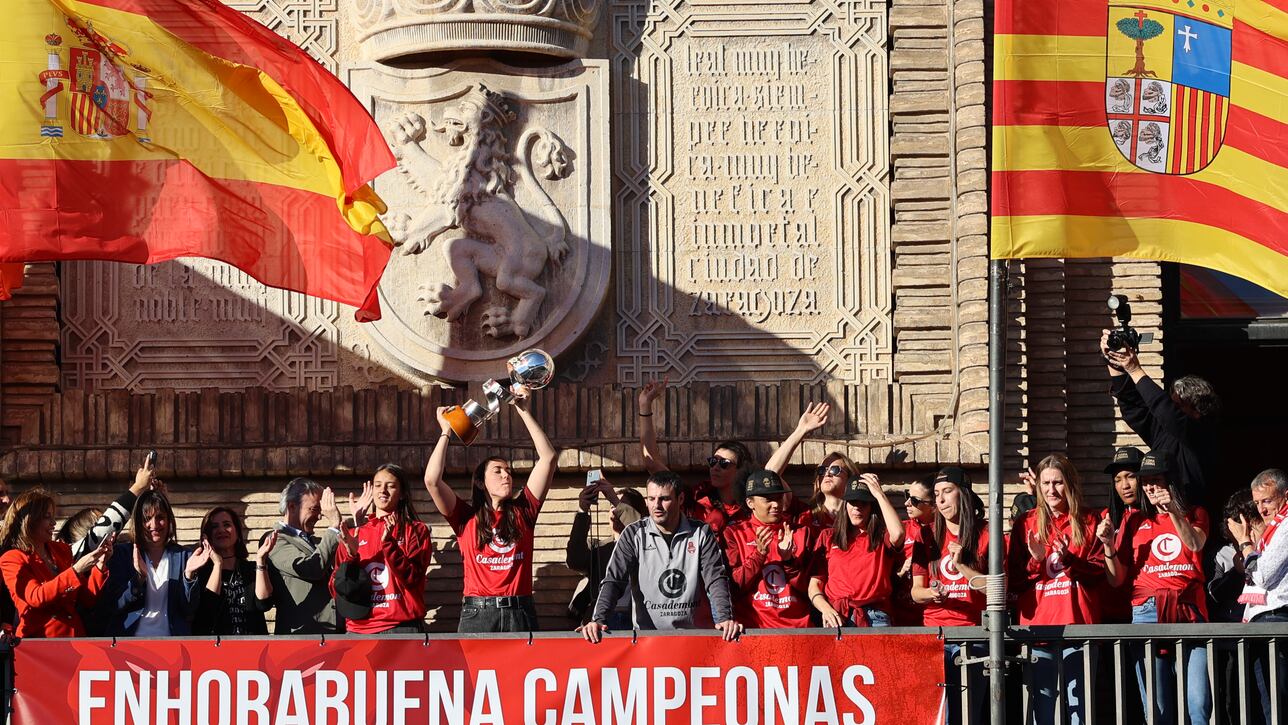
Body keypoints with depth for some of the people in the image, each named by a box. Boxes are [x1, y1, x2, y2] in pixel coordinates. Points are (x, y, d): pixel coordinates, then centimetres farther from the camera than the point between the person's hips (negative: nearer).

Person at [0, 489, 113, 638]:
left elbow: (86, 598, 15)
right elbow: (36, 597, -14)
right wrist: (76, 570, -19)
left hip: (74, 636, 5)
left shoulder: (61, 550, 17)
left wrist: (100, 565, 1)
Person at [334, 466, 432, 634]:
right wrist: (350, 555, -8)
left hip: (401, 627, -2)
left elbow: (412, 578, -6)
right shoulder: (354, 533, 14)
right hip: (358, 629, 3)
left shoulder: (415, 530, 8)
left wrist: (388, 542, -16)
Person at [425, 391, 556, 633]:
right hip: (477, 613, -1)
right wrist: (446, 432, 4)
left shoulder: (523, 512, 13)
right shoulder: (466, 517, 9)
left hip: (519, 613, 1)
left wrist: (523, 411, 10)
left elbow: (548, 457, 10)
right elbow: (432, 480, -4)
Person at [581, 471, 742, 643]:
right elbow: (613, 580, -3)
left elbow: (716, 579, -2)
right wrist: (598, 619, -20)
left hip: (692, 632, 0)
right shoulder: (634, 535, 3)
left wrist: (725, 618, -21)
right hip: (646, 633, 0)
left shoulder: (701, 533, 4)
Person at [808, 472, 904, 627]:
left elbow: (897, 534, -11)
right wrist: (826, 609, -8)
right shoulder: (828, 537, 20)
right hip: (835, 616, 1)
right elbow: (814, 584, 14)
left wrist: (879, 495, 2)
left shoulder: (882, 538, 15)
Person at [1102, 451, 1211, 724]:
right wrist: (1108, 545, -3)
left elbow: (1196, 543, -7)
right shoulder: (1135, 522, 17)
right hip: (1147, 612, 1)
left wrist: (1173, 511, -19)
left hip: (1189, 611, -1)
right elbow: (1117, 579, 14)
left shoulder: (1195, 515, 16)